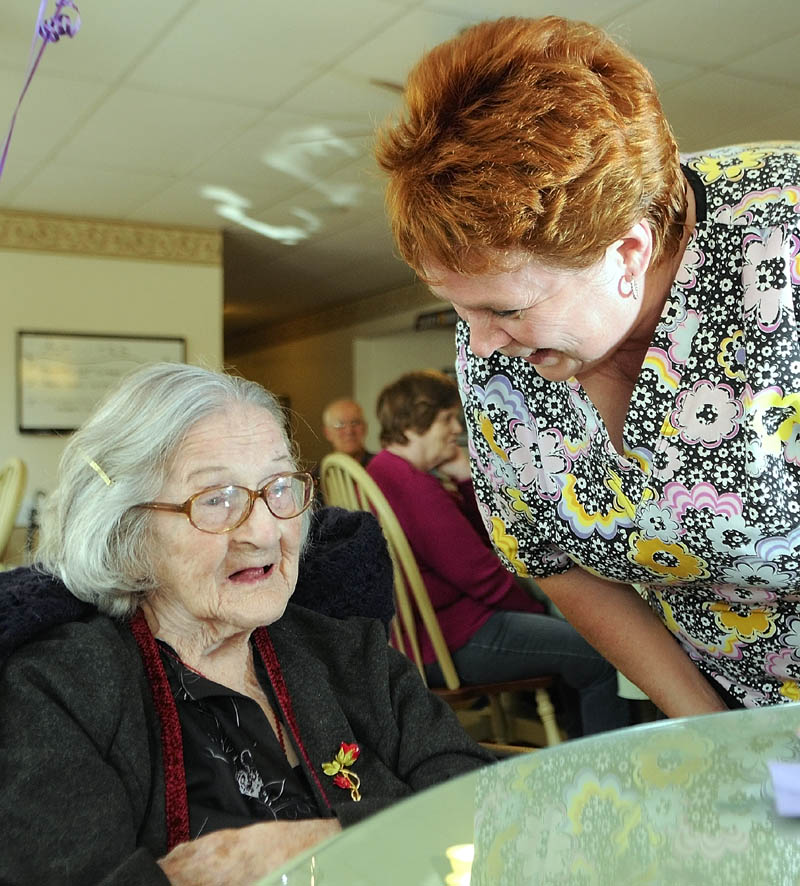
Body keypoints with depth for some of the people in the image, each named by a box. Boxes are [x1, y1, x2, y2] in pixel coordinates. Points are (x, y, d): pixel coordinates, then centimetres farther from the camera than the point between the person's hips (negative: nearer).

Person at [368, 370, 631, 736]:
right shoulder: (413, 486, -22)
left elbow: (483, 538, 14)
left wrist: (466, 480, 0)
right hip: (454, 643, -12)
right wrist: (536, 609, -3)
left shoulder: (383, 473, 12)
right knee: (602, 657, -13)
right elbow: (481, 575, -19)